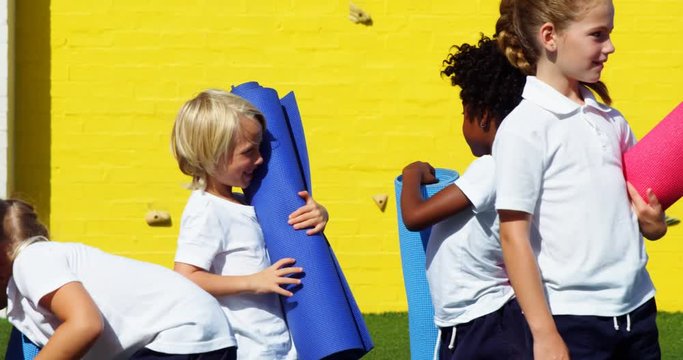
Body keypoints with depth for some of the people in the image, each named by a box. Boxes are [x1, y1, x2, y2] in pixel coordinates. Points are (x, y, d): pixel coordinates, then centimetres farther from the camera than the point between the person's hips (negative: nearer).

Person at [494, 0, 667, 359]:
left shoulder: (610, 121, 11)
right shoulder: (525, 128, -9)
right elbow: (514, 236, -12)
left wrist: (653, 222, -1)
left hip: (636, 311, 7)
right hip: (570, 317, -7)